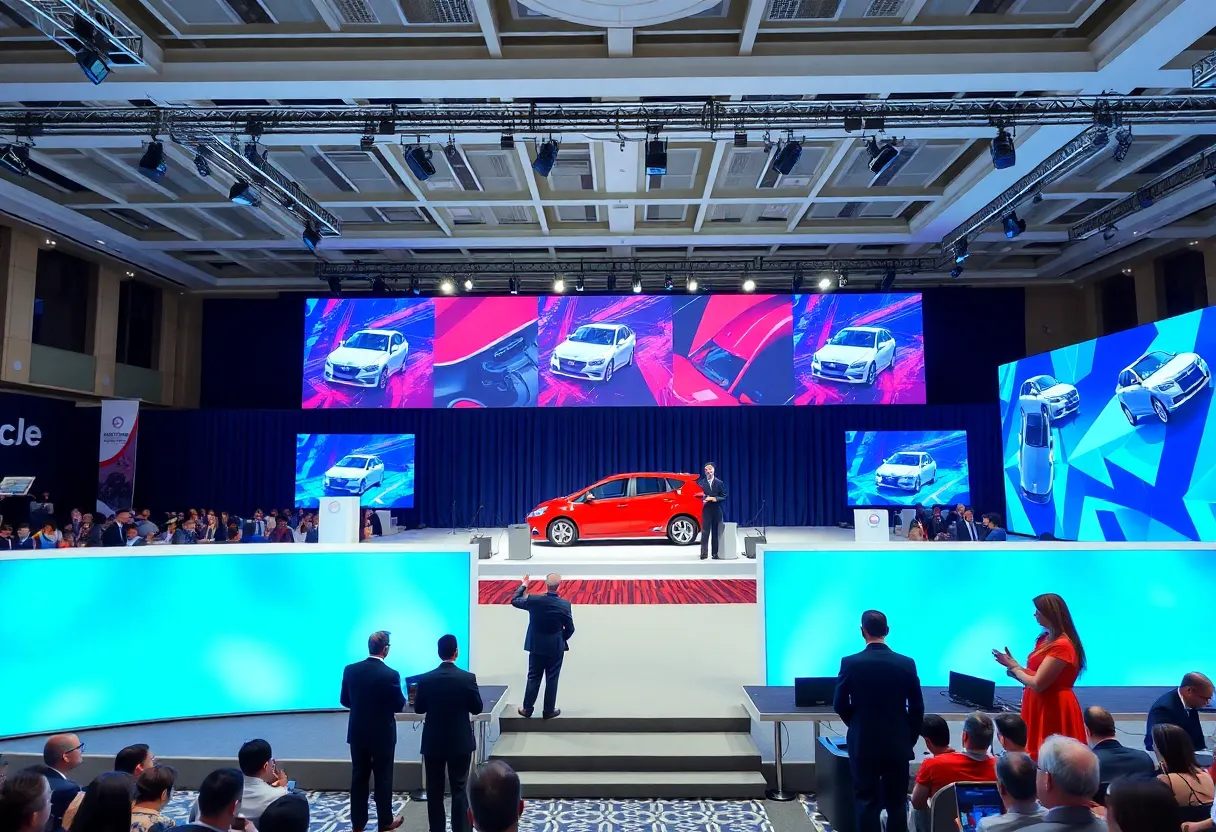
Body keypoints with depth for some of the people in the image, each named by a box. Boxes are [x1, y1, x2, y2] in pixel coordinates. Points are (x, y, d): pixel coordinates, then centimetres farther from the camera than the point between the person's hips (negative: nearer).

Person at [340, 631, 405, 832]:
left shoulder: (350, 670, -6)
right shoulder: (391, 674, -19)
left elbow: (344, 700, 4)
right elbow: (399, 706, -10)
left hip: (358, 733, 4)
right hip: (382, 734, -4)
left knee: (358, 777, 13)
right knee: (383, 778, 8)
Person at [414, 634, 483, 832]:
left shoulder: (425, 679, -10)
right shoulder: (468, 678, -15)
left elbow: (418, 709, 1)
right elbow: (477, 709, -5)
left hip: (433, 743, 1)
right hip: (461, 743, -1)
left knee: (435, 790, 12)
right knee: (459, 789, 7)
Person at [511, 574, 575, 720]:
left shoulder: (533, 600, -16)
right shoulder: (565, 604, -15)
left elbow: (514, 601, 2)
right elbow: (570, 629, -6)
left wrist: (523, 585, 14)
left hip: (536, 646, 1)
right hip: (556, 647, -1)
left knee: (533, 678, 13)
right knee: (552, 679, 10)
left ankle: (527, 709, 20)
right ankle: (549, 710, 18)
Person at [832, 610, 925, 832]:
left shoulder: (850, 663, -11)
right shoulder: (906, 663, -7)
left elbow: (839, 705, -5)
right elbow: (917, 708, -2)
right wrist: (910, 738, 11)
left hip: (863, 744, -1)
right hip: (898, 744, 2)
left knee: (866, 802, 7)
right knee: (897, 802, 12)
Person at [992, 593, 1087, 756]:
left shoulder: (1061, 645, -20)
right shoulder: (1045, 639, 11)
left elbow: (1037, 683, -20)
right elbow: (1034, 674, 11)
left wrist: (1014, 667, -6)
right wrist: (1016, 669, -8)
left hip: (1054, 709, -9)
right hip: (1039, 707, 9)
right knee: (1039, 757, 13)